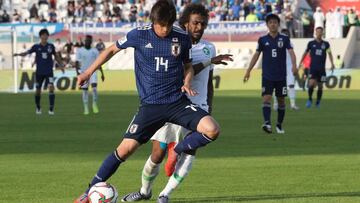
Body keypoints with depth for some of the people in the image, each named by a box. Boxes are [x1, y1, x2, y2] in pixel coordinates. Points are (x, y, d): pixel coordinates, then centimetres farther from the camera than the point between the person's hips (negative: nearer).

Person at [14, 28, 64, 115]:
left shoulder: (51, 46, 2)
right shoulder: (36, 47, -1)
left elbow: (56, 56, 16)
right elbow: (27, 52, -9)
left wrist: (61, 65, 19)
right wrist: (18, 54, -27)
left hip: (49, 72, 0)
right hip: (39, 72, 0)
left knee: (51, 87, -18)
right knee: (38, 90, 8)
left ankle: (51, 109, -16)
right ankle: (38, 108, 30)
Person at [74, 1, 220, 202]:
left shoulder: (182, 38, -2)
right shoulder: (139, 35, -6)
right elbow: (112, 50, 10)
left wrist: (187, 82, -7)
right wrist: (89, 72, 10)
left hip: (178, 102, 1)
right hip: (150, 105, -1)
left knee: (212, 130, -20)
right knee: (126, 148, -9)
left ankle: (177, 152, 8)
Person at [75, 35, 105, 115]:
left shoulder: (95, 51, 6)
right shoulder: (80, 51, 1)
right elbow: (77, 62, -4)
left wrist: (102, 73, 6)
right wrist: (77, 71, -19)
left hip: (93, 72, 0)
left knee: (94, 88, -19)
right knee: (85, 91, 2)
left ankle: (95, 104, -1)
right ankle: (86, 108, 9)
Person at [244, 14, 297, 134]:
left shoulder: (284, 39, 1)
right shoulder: (263, 40, 4)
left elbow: (291, 52, -10)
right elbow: (256, 55, 8)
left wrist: (294, 65, -29)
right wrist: (248, 71, 5)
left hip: (281, 76, 0)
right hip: (267, 76, 0)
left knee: (281, 100, 7)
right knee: (266, 98, -16)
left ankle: (279, 125, 21)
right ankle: (267, 123, -29)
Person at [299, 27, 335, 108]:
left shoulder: (326, 44, 6)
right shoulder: (311, 43, 4)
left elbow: (329, 53, 6)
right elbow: (305, 53, 13)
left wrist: (332, 64, -7)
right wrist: (300, 63, 14)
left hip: (321, 68, 1)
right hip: (313, 67, -1)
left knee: (320, 86, 5)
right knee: (311, 84, -17)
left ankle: (318, 102, 20)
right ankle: (310, 99, 2)